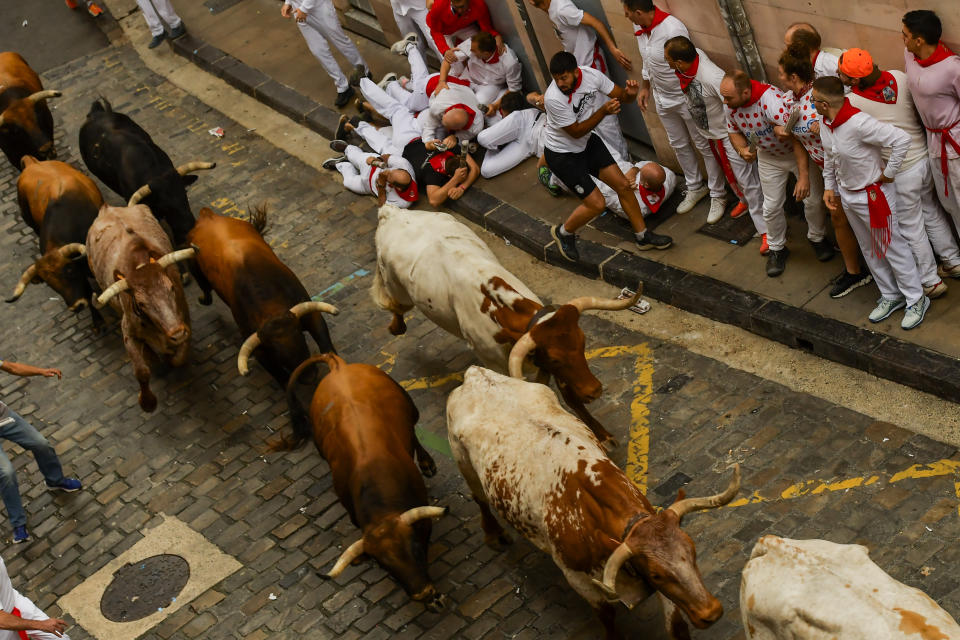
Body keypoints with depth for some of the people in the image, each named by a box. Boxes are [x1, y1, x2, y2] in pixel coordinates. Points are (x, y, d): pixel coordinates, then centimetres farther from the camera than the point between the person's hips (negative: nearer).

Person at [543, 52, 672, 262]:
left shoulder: (591, 75, -18)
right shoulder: (553, 98, -33)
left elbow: (622, 96, -5)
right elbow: (576, 132, -24)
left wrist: (631, 93, -30)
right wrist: (604, 111, -33)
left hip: (588, 142, 6)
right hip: (562, 154, -6)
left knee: (623, 185, 6)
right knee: (596, 204, -7)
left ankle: (643, 236, 24)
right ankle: (564, 233, 21)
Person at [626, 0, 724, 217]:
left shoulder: (672, 30, -32)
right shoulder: (640, 28, -7)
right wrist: (644, 87, 16)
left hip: (687, 98, -8)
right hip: (662, 98, 8)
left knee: (704, 145, 7)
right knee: (679, 144, 22)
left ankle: (717, 195, 20)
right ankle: (695, 187, 41)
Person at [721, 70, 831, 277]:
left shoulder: (771, 101, -39)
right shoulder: (731, 105, -19)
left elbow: (796, 138, -39)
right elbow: (734, 132, 3)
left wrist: (804, 176, -42)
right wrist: (742, 150, -20)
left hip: (797, 152, -5)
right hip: (768, 157, 5)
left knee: (813, 199, 3)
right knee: (771, 207, 7)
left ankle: (817, 238, 30)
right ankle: (776, 248, 30)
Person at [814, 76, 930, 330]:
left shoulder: (859, 123, -32)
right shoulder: (825, 124, -4)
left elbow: (902, 139, -34)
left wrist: (889, 173, -23)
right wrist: (829, 186, 15)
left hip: (873, 194, -9)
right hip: (847, 195, 9)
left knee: (892, 247, 4)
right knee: (869, 249, 20)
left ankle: (916, 300, 19)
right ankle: (891, 296, 36)